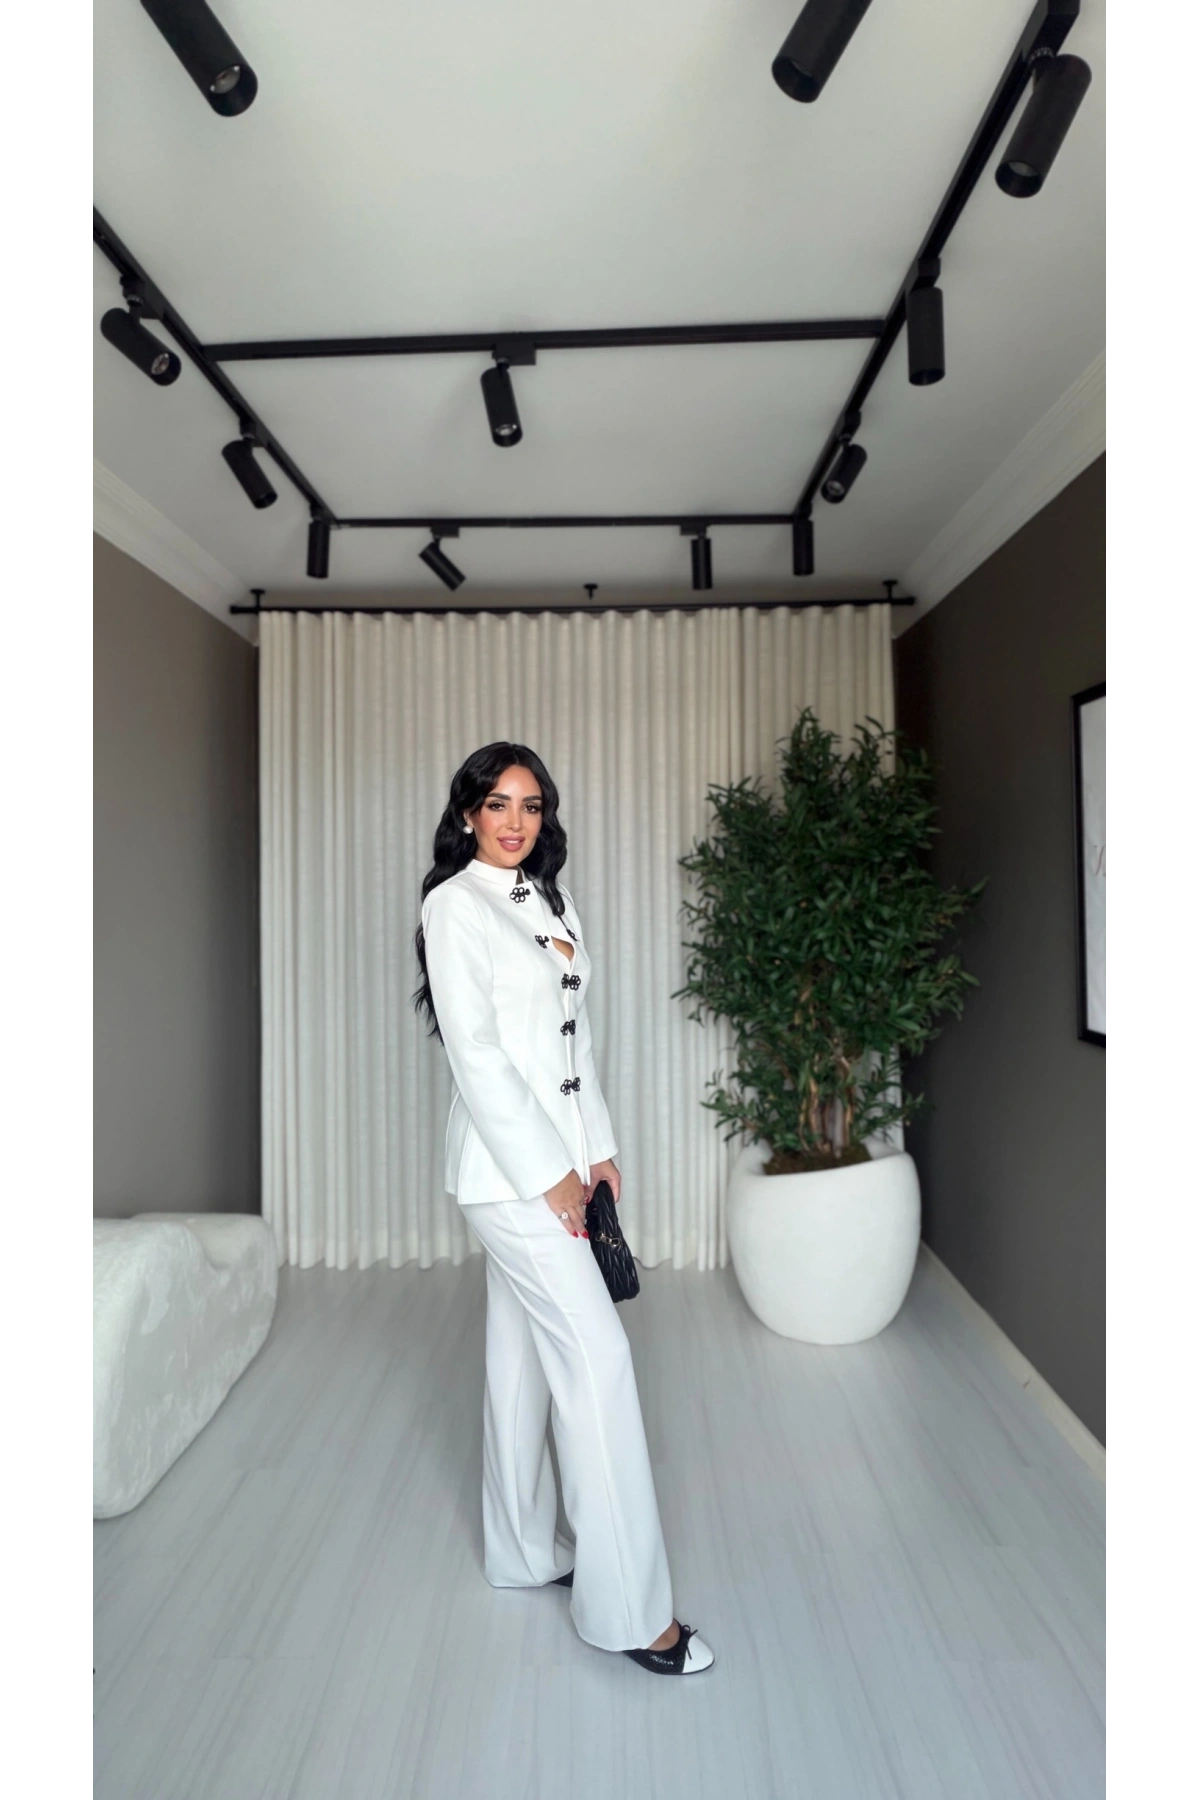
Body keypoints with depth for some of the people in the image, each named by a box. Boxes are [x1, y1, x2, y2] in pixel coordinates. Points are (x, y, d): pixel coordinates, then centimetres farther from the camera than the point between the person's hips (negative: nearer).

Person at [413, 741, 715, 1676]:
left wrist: (597, 1148, 10)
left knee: (525, 1352, 17)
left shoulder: (551, 900, 13)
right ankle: (630, 1607, 9)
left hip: (558, 1155, 8)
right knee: (597, 1355, -5)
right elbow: (473, 1049, -16)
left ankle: (524, 1550, 34)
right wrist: (547, 1172, -16)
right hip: (508, 1163, -8)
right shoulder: (454, 904, -10)